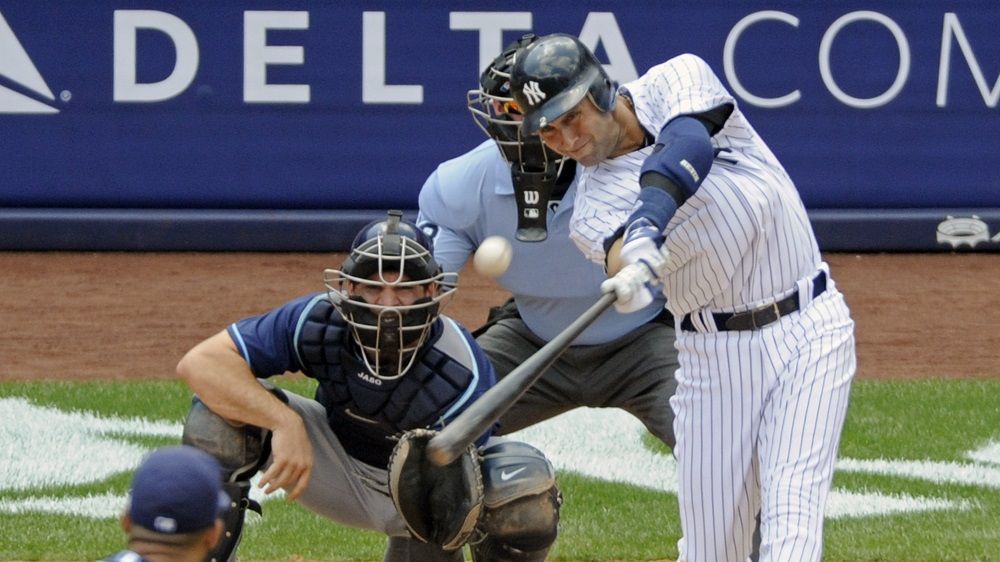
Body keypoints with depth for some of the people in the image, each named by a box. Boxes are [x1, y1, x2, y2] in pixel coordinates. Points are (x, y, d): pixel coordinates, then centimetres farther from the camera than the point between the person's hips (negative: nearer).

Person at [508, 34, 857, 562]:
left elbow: (687, 147, -27)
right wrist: (631, 263, -51)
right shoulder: (592, 208, -3)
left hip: (809, 327, -2)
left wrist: (649, 218, -46)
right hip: (714, 355, 2)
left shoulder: (676, 82, -5)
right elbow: (617, 253, -26)